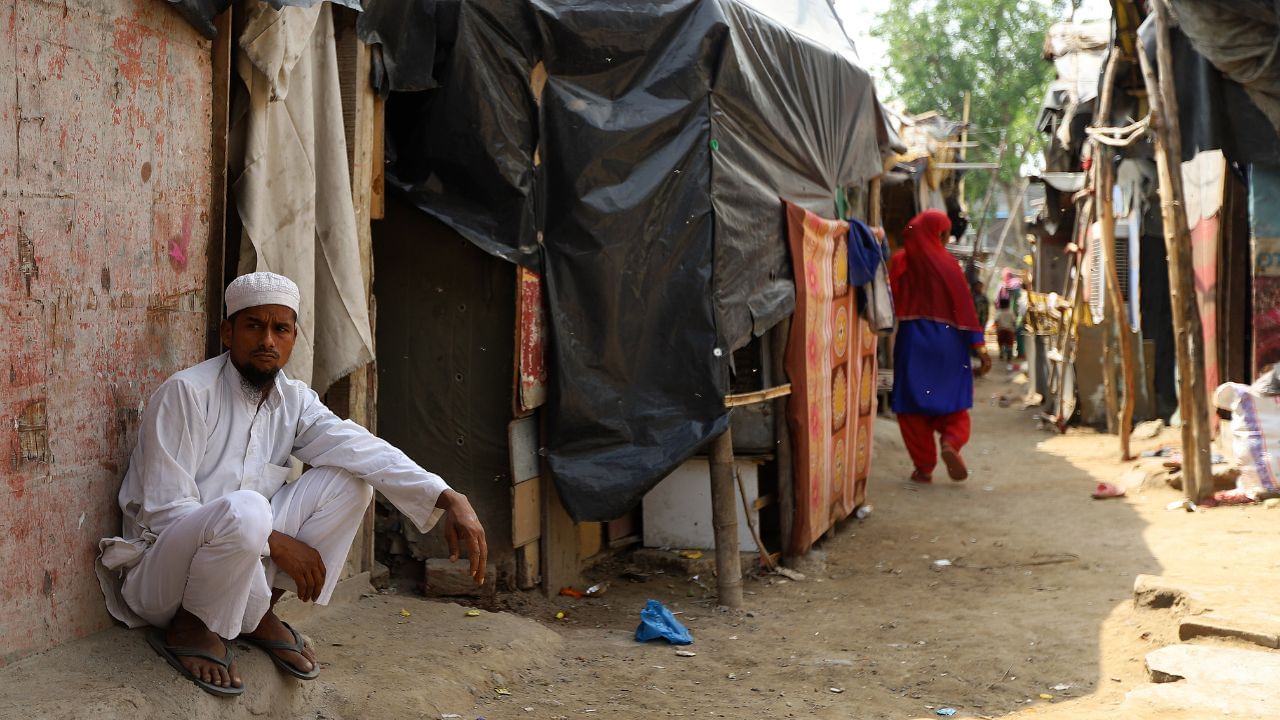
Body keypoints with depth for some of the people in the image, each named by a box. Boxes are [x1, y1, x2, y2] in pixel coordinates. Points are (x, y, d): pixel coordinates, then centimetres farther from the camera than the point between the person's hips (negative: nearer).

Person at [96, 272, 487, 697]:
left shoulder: (294, 401, 3)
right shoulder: (186, 393, -16)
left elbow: (363, 450, -12)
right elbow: (165, 511, -20)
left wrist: (449, 500, -28)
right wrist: (276, 543, -22)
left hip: (247, 562, 7)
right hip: (158, 573, -6)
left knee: (347, 480, -6)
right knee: (245, 511, -37)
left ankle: (261, 615, 4)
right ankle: (190, 629, -10)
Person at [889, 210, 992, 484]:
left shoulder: (900, 261, -1)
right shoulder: (947, 263, -5)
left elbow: (891, 302, -3)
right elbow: (964, 305, -7)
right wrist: (979, 346, -6)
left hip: (911, 338, 1)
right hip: (947, 340, -1)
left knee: (914, 403, 8)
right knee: (952, 401, 13)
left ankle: (924, 467, 5)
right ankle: (951, 442, -14)